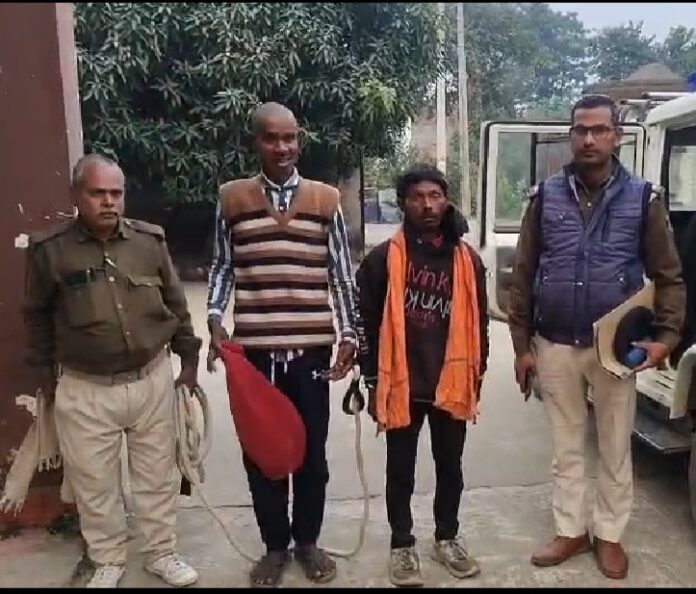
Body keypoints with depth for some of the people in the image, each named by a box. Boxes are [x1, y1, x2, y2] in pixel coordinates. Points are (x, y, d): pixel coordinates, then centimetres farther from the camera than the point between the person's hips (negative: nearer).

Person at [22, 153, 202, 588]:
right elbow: (38, 315, 5)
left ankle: (162, 553, 33)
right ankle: (108, 561, 34)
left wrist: (188, 358, 10)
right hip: (84, 389, -1)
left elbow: (176, 304, 8)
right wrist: (47, 372, 10)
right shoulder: (51, 249, -7)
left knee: (158, 475, 13)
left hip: (152, 379, 2)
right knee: (95, 483, 11)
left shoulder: (150, 240, -2)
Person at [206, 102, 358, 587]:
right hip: (254, 348, 0)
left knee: (312, 451, 11)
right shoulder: (232, 198, 4)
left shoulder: (326, 200, 4)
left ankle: (308, 541, 32)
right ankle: (275, 545, 30)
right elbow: (222, 266, 10)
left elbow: (342, 275, 5)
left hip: (312, 348, 0)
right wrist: (215, 320, -4)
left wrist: (350, 335, -1)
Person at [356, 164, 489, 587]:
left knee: (450, 466, 17)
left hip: (452, 383, 3)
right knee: (401, 470, 12)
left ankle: (447, 538, 36)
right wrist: (373, 379, -5)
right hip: (401, 384, -2)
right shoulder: (384, 258, -7)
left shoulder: (468, 259, 3)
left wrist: (477, 374, 8)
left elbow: (478, 322, 9)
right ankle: (402, 545, 29)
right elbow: (368, 321, -5)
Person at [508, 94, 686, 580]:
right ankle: (571, 531, 31)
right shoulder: (546, 196, 0)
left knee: (615, 450, 13)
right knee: (567, 449, 15)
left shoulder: (643, 198, -2)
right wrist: (523, 345, -1)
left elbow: (669, 276, 1)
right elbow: (523, 275, 1)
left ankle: (610, 535, 31)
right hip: (555, 347, 1)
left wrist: (667, 336, -12)